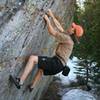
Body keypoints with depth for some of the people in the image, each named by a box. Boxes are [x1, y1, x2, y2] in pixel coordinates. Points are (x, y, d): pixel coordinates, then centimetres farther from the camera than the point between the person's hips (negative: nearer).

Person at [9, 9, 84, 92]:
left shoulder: (67, 38, -14)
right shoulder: (67, 36, 13)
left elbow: (52, 32, -14)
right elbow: (59, 26, 24)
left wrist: (47, 19, -2)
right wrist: (52, 16, 25)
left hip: (57, 63, -10)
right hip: (59, 65, 10)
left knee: (33, 58, -18)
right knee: (41, 67, 36)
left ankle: (20, 81, -20)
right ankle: (32, 86, 50)